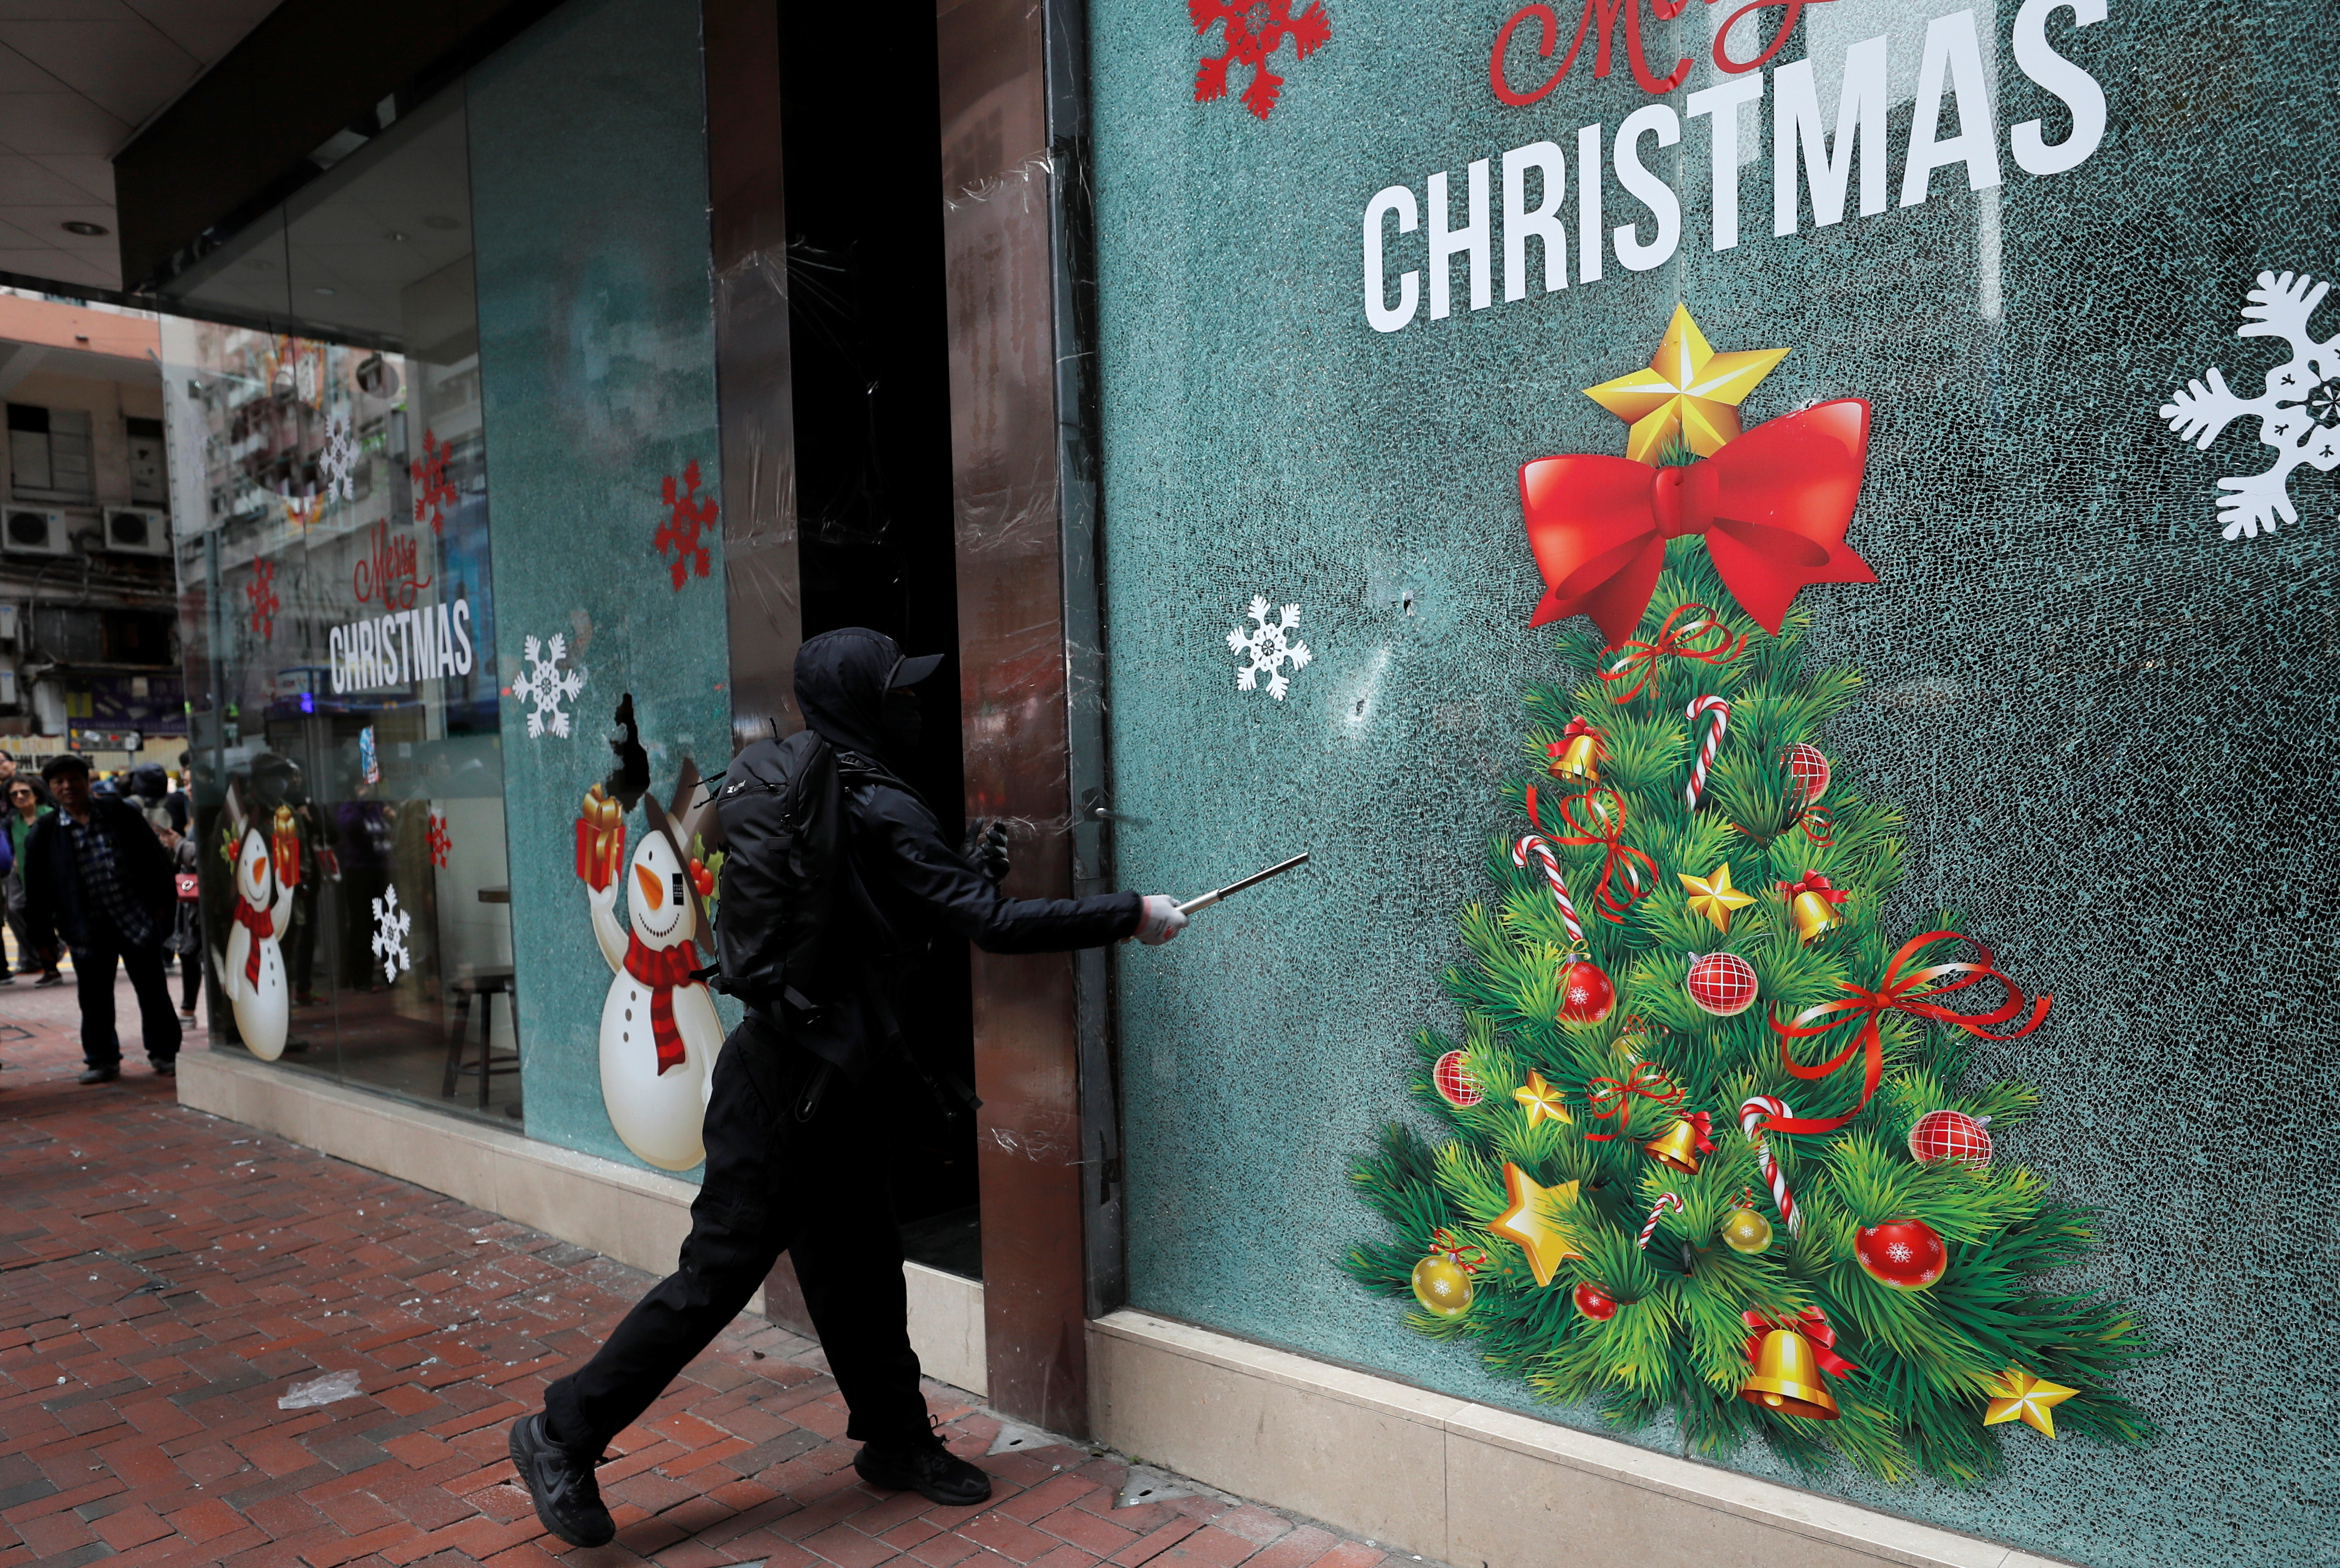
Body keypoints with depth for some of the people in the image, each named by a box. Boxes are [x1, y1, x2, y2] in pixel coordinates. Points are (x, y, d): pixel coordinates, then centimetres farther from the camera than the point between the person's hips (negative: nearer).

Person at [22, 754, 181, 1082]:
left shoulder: (121, 816, 2)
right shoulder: (44, 833, 3)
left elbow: (156, 859, 6)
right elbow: (36, 888, 6)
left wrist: (161, 902, 2)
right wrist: (43, 933, 4)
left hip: (137, 920, -1)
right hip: (87, 930, 1)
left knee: (153, 990, 5)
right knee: (95, 998, 7)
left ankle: (165, 1053, 16)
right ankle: (101, 1060, 20)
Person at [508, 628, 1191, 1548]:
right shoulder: (879, 814, -19)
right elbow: (991, 921, -22)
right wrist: (1127, 916, -15)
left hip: (823, 1085, 10)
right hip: (790, 1085, -10)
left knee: (857, 1267, 17)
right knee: (719, 1272, 2)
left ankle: (897, 1442, 30)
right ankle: (565, 1434, 17)